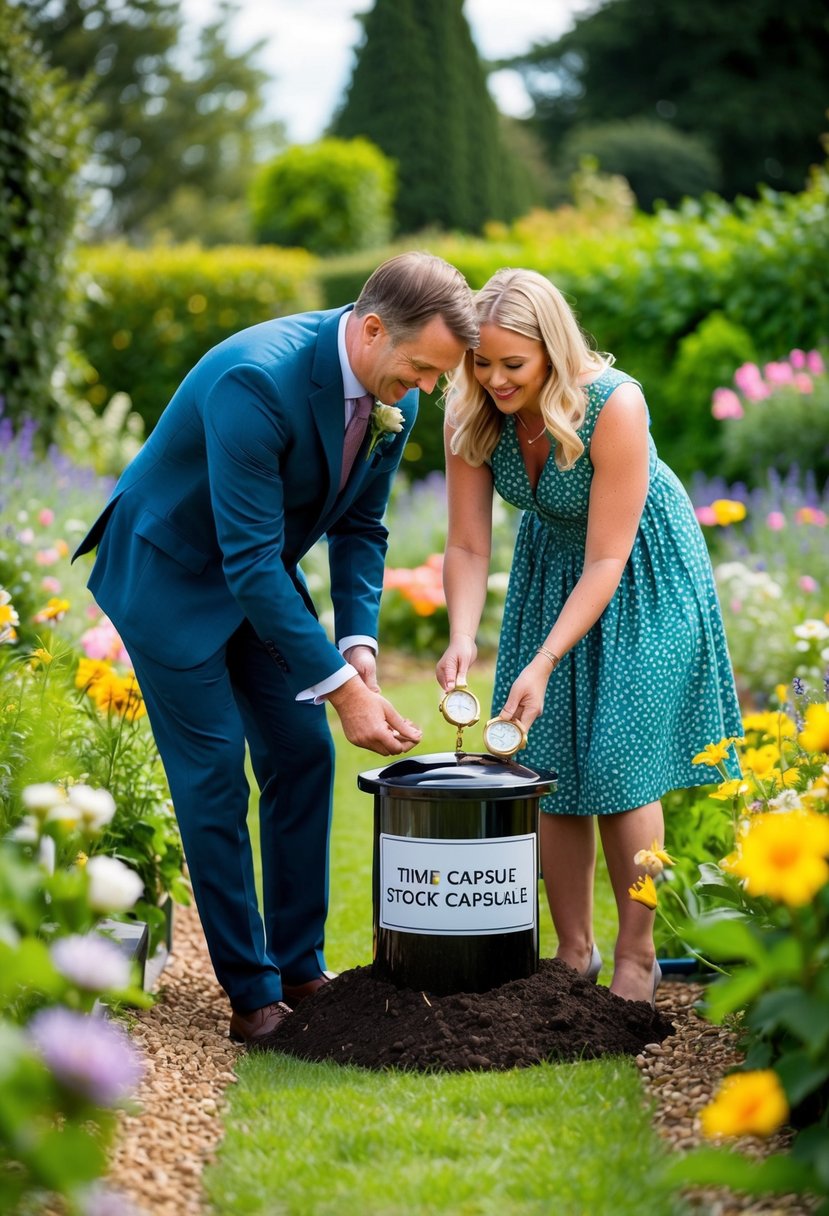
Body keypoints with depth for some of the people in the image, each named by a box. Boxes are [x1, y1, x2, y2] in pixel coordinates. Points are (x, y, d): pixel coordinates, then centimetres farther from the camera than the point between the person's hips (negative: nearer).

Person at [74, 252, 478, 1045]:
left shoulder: (395, 397, -11)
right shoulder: (257, 379, -36)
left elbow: (359, 526, 1)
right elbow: (249, 558, -35)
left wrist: (358, 645, -14)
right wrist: (341, 686, -33)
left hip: (259, 575, 7)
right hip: (169, 576, -7)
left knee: (303, 756, 4)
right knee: (214, 775, -6)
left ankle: (300, 965, 15)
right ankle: (251, 989, 5)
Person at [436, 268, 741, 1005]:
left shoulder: (613, 406, -32)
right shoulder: (470, 415, -19)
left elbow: (605, 562, -30)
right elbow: (468, 547, -14)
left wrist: (542, 664, -37)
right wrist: (462, 639, -32)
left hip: (642, 574, -4)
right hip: (550, 562, 5)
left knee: (619, 764, -9)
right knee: (548, 760, 1)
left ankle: (637, 954, 6)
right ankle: (574, 953, 14)